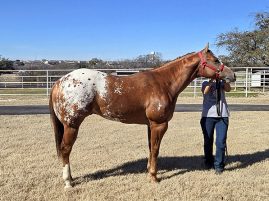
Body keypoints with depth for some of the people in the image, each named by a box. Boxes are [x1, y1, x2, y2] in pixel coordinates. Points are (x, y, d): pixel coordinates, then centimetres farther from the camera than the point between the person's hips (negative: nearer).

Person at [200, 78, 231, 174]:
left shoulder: (222, 83, 11)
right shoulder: (206, 83, 8)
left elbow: (228, 89, -12)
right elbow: (205, 91, -15)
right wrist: (211, 81, -28)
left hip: (222, 116, 0)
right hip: (208, 116, 0)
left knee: (221, 142, -6)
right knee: (208, 141, 10)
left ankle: (219, 165, 6)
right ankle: (208, 162, 30)